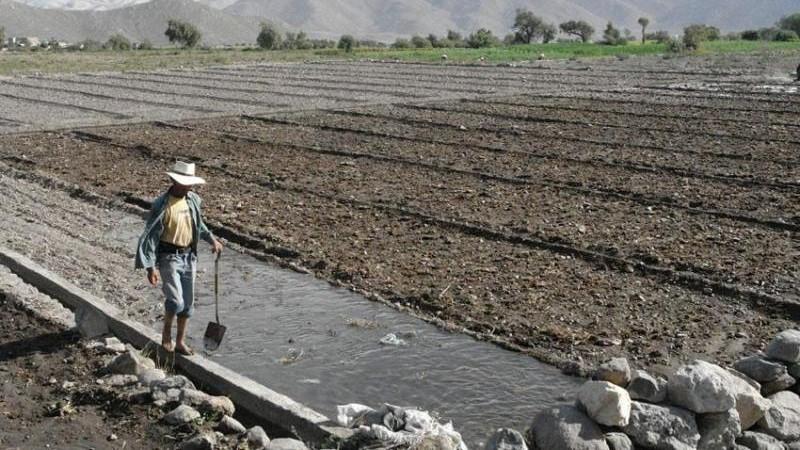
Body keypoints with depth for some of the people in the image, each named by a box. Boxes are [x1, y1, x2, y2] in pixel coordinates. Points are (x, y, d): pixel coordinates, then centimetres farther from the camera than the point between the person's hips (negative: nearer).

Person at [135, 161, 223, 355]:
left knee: (188, 302, 9)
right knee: (176, 300, -16)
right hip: (169, 257, -6)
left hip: (188, 256, 6)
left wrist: (211, 239, 11)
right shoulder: (162, 205, -16)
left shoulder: (193, 200, 2)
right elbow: (150, 236, -15)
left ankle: (180, 342, 23)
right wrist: (150, 266, -18)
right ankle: (166, 332, 13)